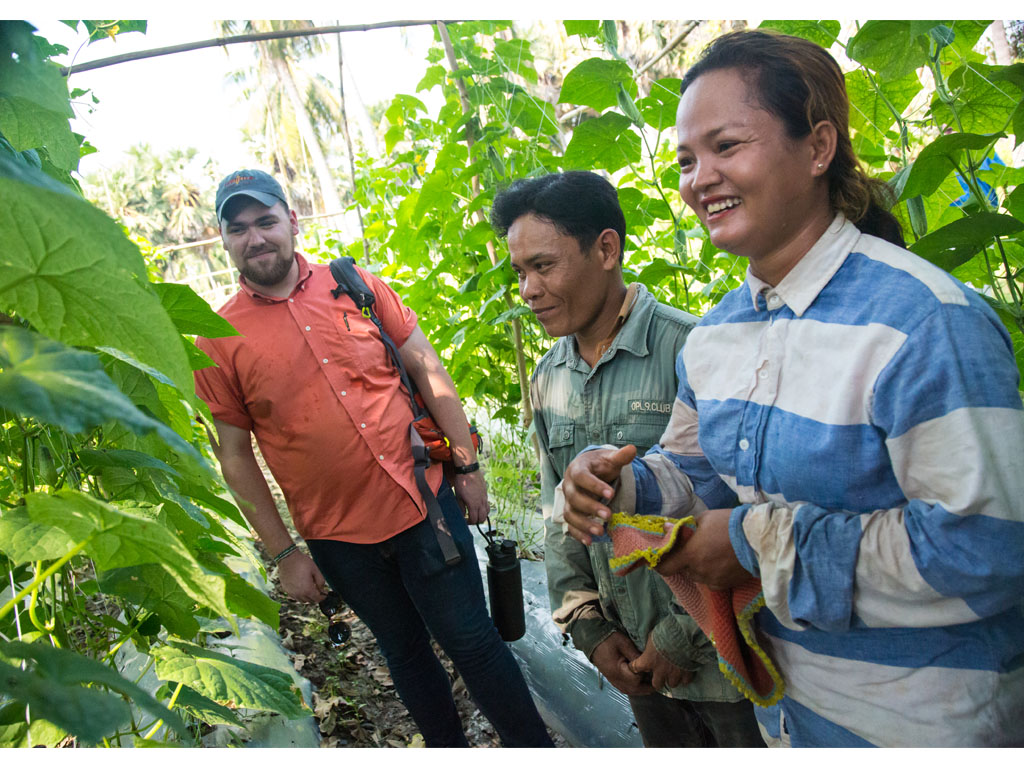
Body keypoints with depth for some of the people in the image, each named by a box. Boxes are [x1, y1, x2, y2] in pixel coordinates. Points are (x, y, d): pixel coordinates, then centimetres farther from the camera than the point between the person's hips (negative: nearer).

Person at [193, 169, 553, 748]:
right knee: (406, 652, 17)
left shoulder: (356, 286, 1)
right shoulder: (219, 340, -3)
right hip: (337, 537, 0)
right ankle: (451, 749, 41)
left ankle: (535, 749, 28)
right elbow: (235, 454, 0)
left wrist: (469, 464, 0)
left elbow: (428, 371, 3)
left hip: (423, 503, 0)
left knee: (471, 639, 7)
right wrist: (284, 553, 0)